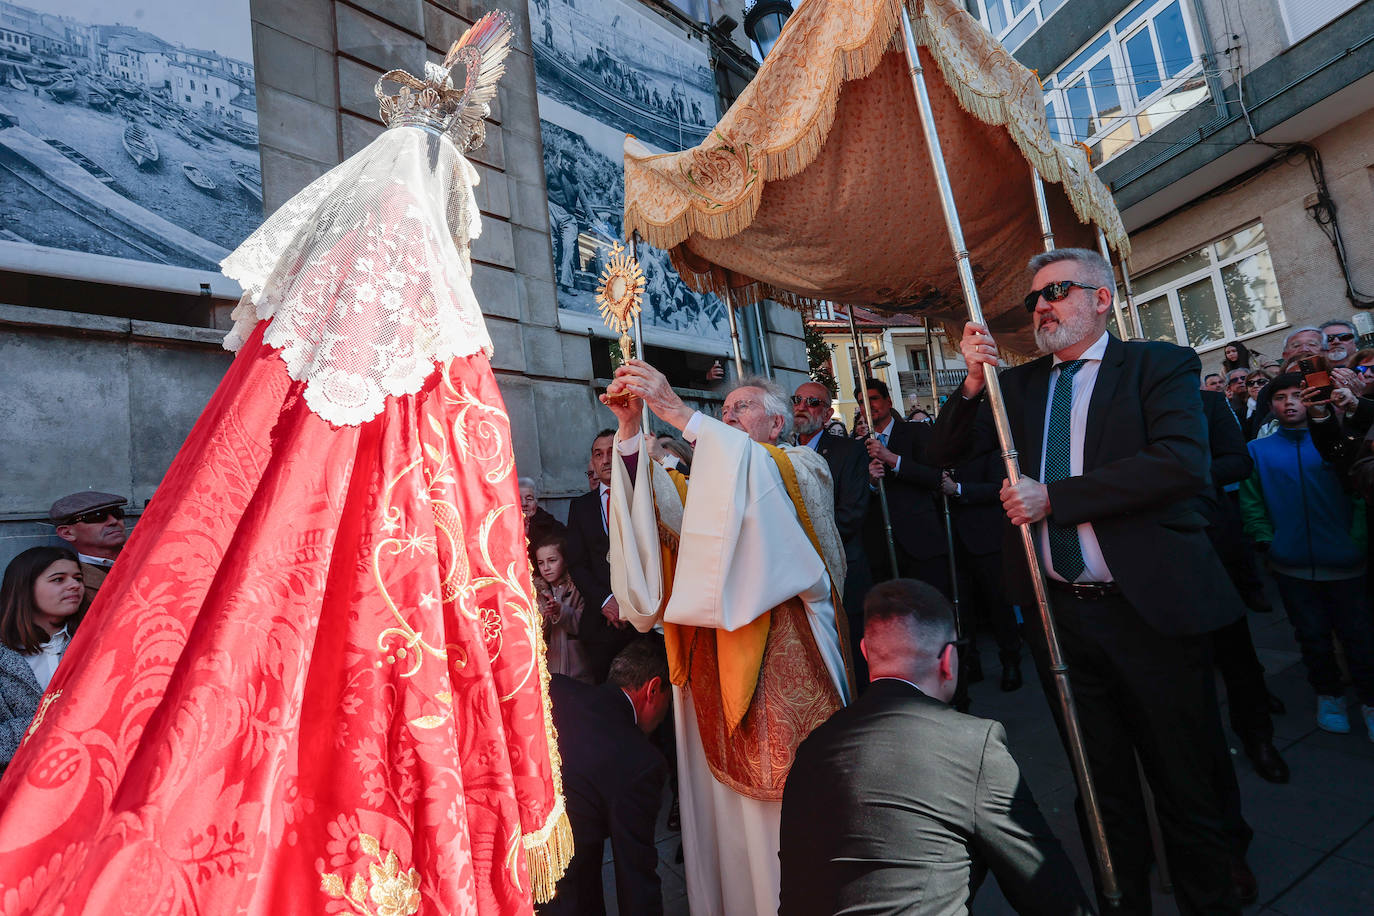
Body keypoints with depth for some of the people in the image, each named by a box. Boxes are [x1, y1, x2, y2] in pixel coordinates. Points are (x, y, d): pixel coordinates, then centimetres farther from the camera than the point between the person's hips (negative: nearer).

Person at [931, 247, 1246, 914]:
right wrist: (973, 383, -10)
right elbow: (946, 454, 5)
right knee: (1103, 786, 20)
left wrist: (1053, 496, -21)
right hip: (1059, 614, 4)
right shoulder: (1018, 384, 10)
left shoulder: (1159, 364, -2)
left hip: (1148, 610, -3)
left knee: (1185, 784, 14)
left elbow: (1184, 463, -18)